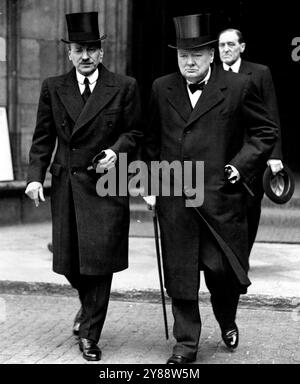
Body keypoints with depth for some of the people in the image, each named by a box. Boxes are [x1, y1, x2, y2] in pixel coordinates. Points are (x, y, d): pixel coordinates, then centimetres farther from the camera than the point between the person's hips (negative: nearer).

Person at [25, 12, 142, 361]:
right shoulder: (53, 88, 8)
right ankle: (88, 305, 40)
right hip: (65, 184, 3)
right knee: (68, 261, 8)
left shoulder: (124, 87, 2)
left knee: (99, 260, -3)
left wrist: (116, 151, -12)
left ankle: (90, 335, 10)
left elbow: (134, 132, 7)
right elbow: (43, 137, 7)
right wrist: (35, 175, -4)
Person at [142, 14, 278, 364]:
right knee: (179, 273, 5)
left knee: (220, 267, -1)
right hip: (173, 199, 3)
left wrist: (241, 165, -4)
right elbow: (151, 140, 17)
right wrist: (150, 183, 11)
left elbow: (266, 132, 7)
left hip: (219, 195, -2)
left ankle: (227, 321, 32)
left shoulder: (237, 87, 1)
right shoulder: (161, 89, 9)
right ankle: (185, 344, 18)